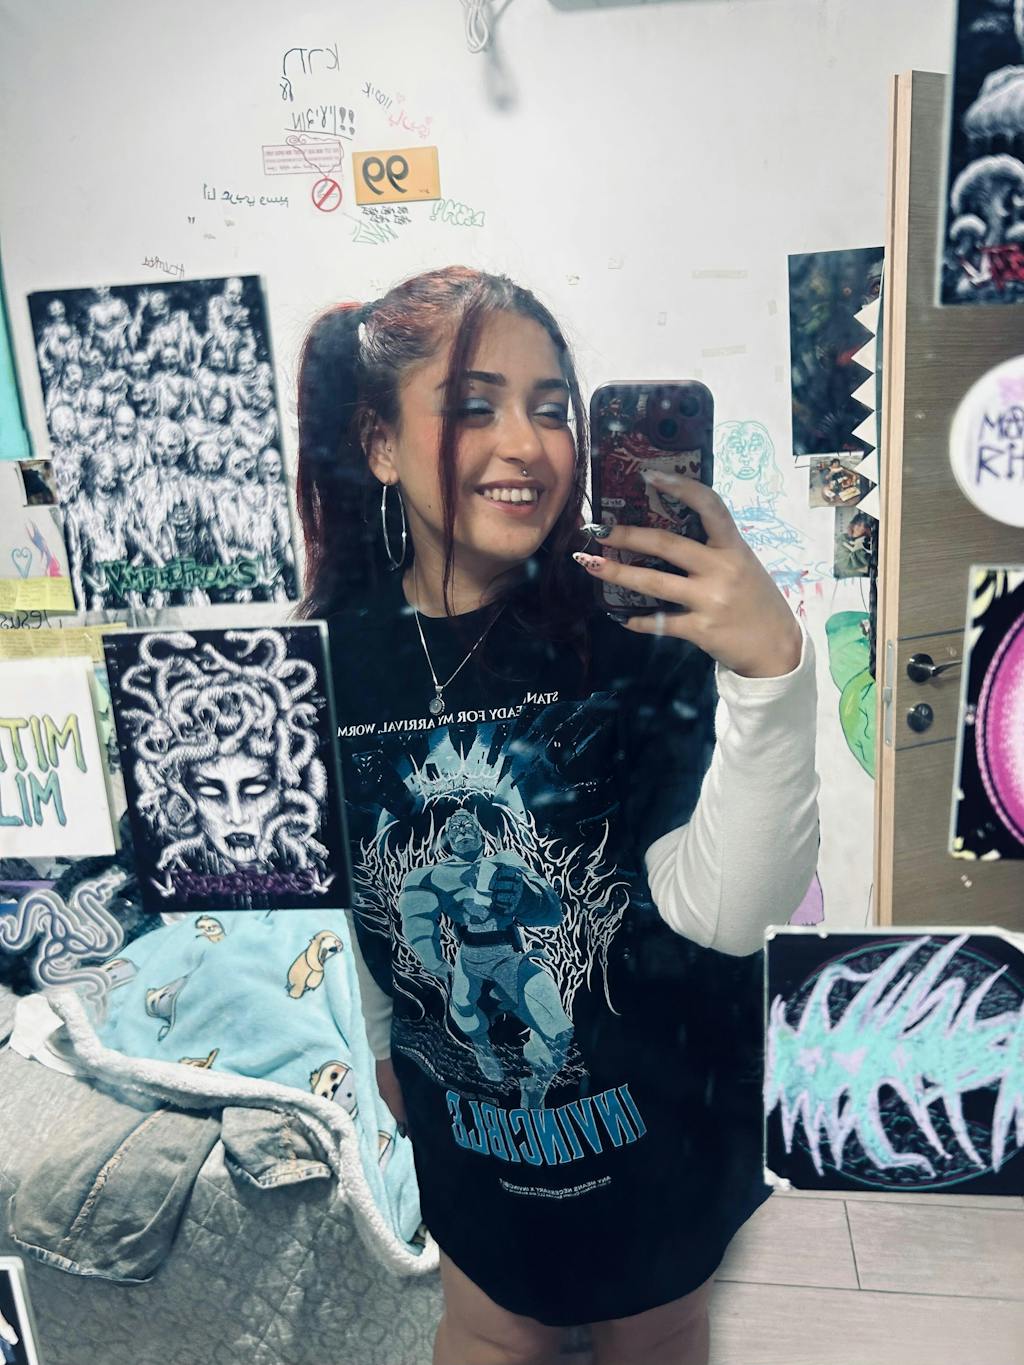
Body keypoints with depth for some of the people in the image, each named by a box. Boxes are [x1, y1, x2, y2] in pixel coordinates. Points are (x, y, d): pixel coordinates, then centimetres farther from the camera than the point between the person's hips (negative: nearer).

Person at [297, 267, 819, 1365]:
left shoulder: (633, 624, -24)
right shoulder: (332, 651, -14)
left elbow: (729, 914, -30)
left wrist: (773, 673, -44)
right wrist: (381, 1038, 16)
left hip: (666, 1103, -1)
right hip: (467, 1114, 2)